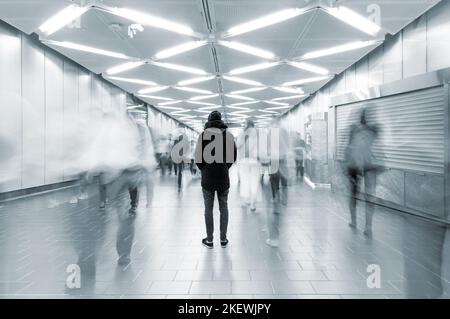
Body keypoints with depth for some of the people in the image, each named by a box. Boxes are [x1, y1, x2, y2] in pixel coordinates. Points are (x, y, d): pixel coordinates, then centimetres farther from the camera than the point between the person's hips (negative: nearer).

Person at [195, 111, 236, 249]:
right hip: (223, 177, 2)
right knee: (224, 207, 13)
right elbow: (234, 156, 1)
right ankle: (223, 239, 19)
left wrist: (203, 169, 8)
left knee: (208, 209, 8)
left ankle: (209, 240, 16)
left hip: (207, 178, -2)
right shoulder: (228, 135, 0)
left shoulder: (203, 134, -7)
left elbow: (198, 156, -9)